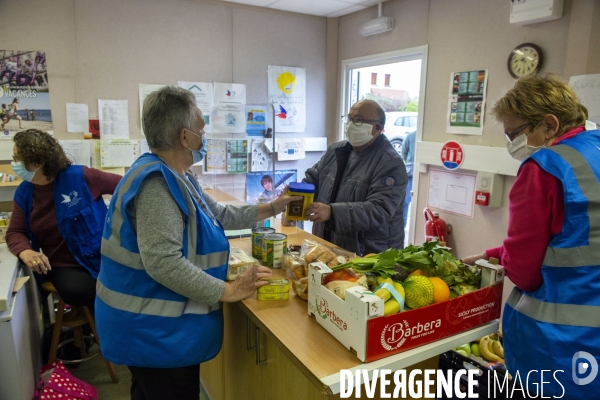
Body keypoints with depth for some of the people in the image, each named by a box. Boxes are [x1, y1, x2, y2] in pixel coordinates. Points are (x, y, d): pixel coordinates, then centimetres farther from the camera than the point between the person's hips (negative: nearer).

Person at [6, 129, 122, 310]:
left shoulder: (79, 177, -10)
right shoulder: (24, 192, 5)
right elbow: (15, 232, 7)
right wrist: (25, 252, -15)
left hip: (100, 258, -3)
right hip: (63, 266, 4)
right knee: (77, 291, -27)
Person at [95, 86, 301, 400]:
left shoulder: (176, 177, 8)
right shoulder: (156, 183, -26)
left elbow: (220, 215, 16)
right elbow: (163, 263, -33)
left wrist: (271, 208, 15)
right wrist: (228, 291, -27)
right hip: (154, 330, -10)